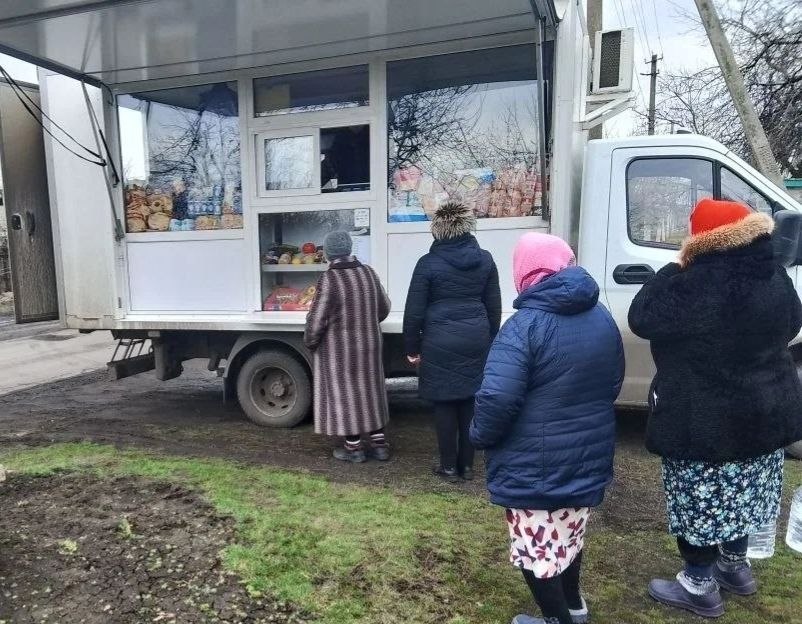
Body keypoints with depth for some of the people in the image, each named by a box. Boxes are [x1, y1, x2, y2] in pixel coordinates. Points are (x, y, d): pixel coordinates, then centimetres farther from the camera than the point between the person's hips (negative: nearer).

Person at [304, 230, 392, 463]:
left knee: (344, 393, 8)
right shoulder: (368, 273, 0)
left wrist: (310, 342, -2)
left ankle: (353, 447, 17)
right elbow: (384, 307, 10)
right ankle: (379, 444, 23)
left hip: (339, 350, -6)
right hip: (369, 346, 6)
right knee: (369, 391, 17)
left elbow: (317, 319, -19)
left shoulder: (329, 279, -19)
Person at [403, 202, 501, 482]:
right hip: (476, 340, 4)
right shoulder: (484, 260, 4)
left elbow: (414, 312, -7)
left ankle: (449, 466, 16)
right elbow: (494, 307, 10)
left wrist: (412, 348, 3)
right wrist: (490, 340, 20)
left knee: (444, 403, 7)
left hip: (440, 343, -4)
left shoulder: (428, 263, -8)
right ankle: (466, 464, 22)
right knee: (469, 401, 12)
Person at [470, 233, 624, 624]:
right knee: (569, 532, 27)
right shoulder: (601, 318, 3)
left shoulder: (525, 324, -22)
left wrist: (480, 437, -10)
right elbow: (613, 383, 14)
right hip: (587, 455, 8)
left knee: (536, 544, 10)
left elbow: (497, 398, -29)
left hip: (534, 463, -8)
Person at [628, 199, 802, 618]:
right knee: (739, 489, 25)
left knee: (698, 498, 9)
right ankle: (735, 566, 44)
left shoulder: (697, 285, -27)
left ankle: (700, 587, 25)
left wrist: (674, 268, -9)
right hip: (764, 411, 8)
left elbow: (642, 319, -17)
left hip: (703, 421, -8)